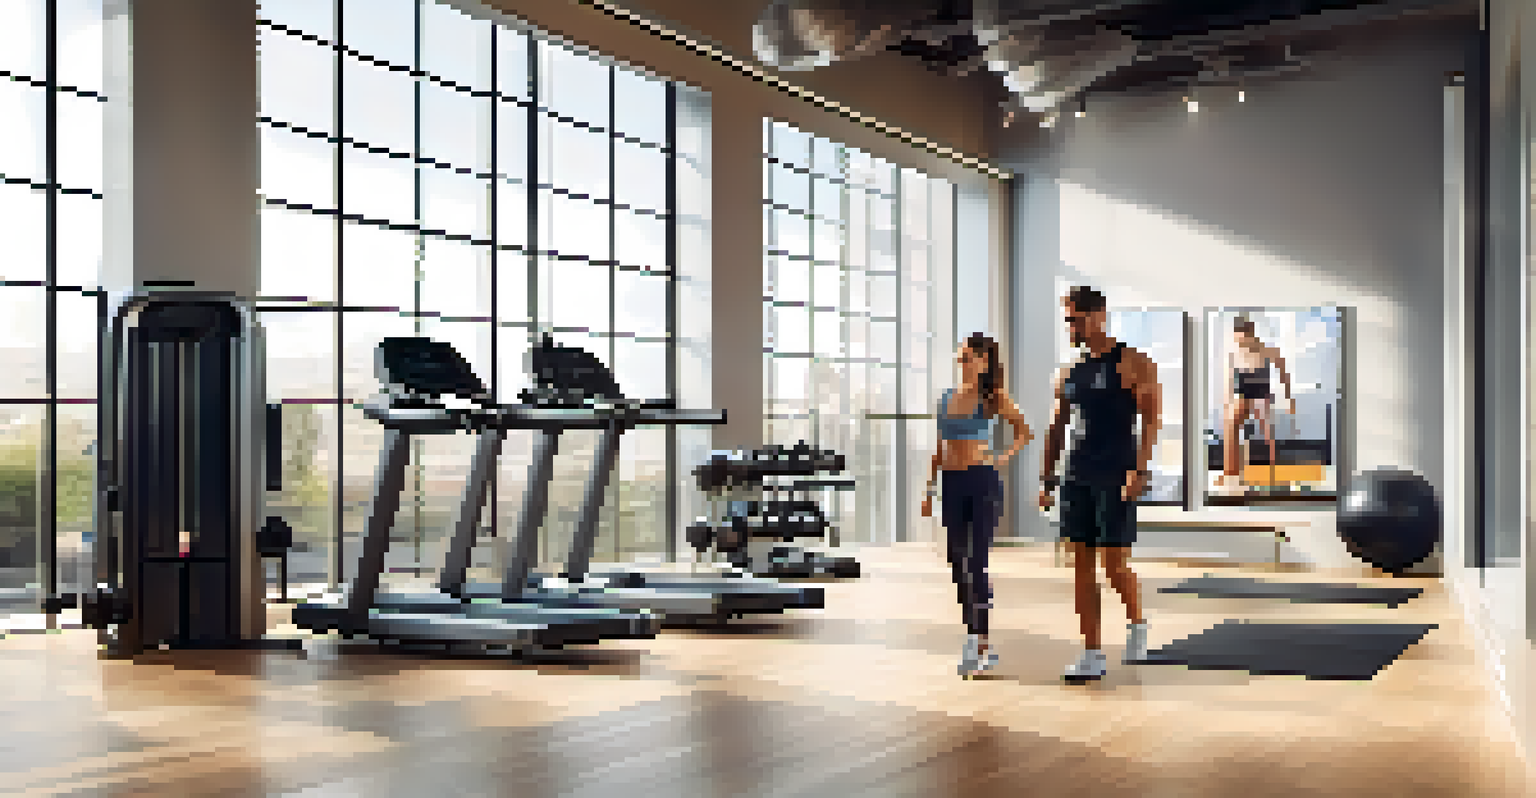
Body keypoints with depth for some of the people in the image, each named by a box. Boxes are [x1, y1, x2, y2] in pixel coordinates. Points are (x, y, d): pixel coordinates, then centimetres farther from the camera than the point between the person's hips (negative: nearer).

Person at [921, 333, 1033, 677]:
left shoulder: (992, 398, -3)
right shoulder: (947, 398, 12)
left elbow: (1024, 432, 4)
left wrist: (1003, 458, -9)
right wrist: (930, 490, 13)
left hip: (982, 481, -6)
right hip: (952, 483, 6)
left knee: (976, 564, -8)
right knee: (958, 565, 8)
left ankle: (979, 645, -5)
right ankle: (978, 643, 19)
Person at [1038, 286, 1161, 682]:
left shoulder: (1131, 363, -5)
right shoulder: (1070, 372, 14)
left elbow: (1151, 417, -11)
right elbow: (1057, 429, 17)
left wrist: (1140, 470, -20)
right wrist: (1046, 478, 12)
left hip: (1116, 475, -6)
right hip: (1078, 475, 6)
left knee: (1115, 562, -7)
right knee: (1082, 564, 4)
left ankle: (1138, 624, 22)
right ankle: (1092, 654, 10)